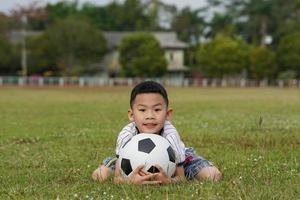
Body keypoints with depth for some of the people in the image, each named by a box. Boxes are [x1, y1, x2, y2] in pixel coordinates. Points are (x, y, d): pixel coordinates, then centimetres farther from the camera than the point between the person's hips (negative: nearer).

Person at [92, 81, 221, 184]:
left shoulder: (170, 137, -37)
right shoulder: (126, 136, -34)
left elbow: (180, 178, -29)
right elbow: (118, 178, -31)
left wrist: (168, 181, -55)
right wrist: (130, 181, -57)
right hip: (136, 162, 0)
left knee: (213, 175, -18)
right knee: (99, 175, -15)